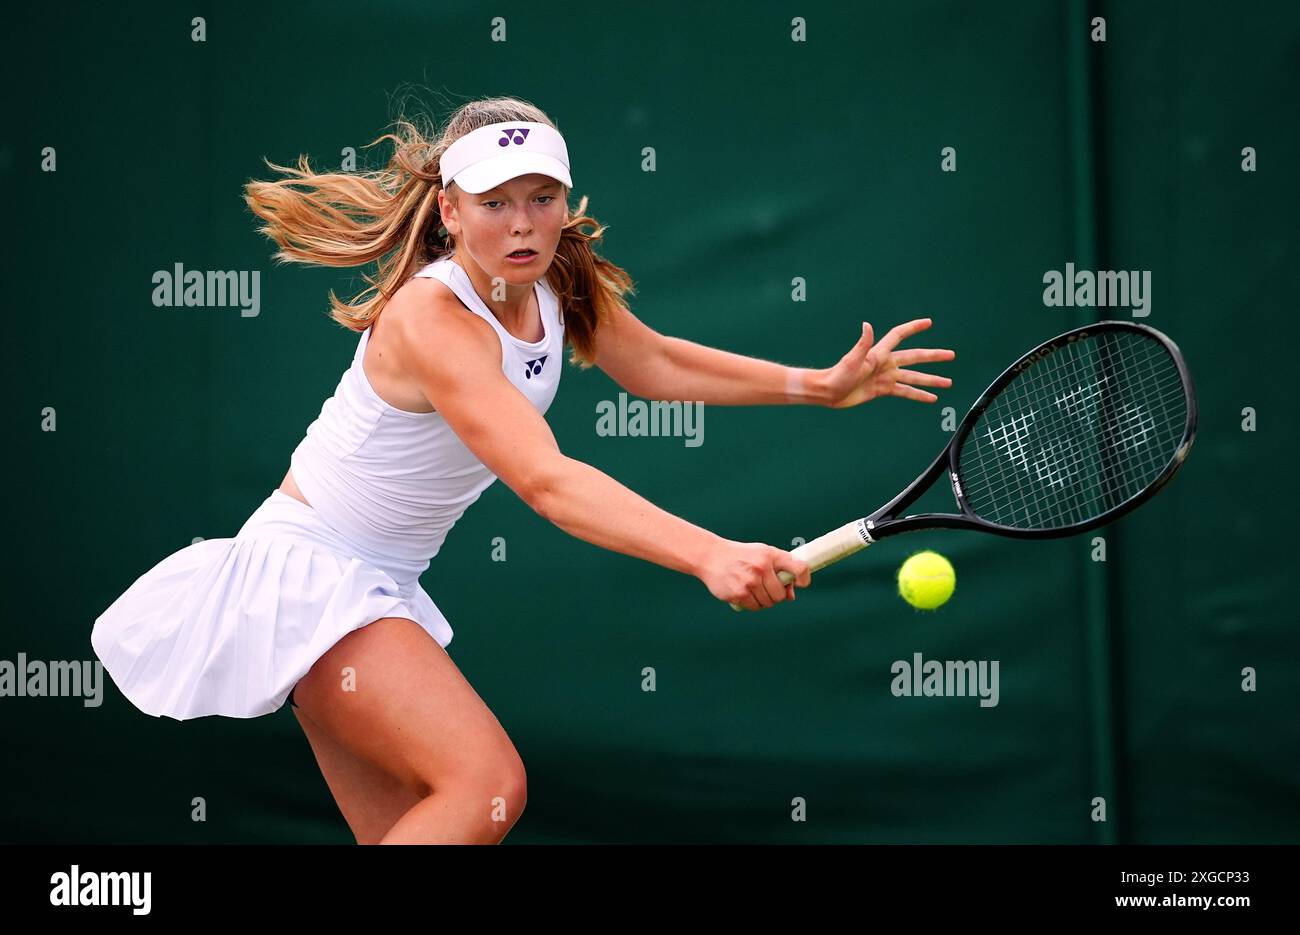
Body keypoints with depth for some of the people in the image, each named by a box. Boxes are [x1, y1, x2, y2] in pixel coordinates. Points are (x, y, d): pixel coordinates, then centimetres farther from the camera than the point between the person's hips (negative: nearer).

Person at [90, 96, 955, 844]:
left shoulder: (561, 282, -2)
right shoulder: (432, 321, -28)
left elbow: (651, 363, 18)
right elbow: (545, 482, -40)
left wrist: (821, 385, 11)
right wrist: (710, 556, -51)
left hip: (379, 586, 9)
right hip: (308, 564, -9)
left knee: (415, 827, 6)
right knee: (487, 782, -25)